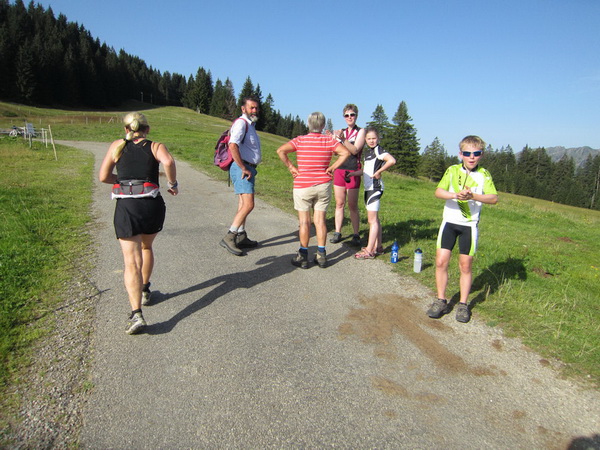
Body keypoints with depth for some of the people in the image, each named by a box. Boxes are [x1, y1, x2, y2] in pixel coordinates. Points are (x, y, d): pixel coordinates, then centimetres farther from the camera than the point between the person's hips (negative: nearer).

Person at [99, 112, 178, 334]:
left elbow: (103, 176, 8)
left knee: (131, 261, -4)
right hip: (153, 205, 1)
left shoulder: (117, 145, 12)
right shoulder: (156, 147, 7)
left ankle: (136, 314, -16)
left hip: (126, 207, -1)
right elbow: (168, 161, -16)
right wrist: (173, 184, -2)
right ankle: (144, 290, 39)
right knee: (146, 247, 28)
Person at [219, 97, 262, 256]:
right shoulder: (241, 123, -10)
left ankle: (241, 238, 20)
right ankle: (228, 238, -14)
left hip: (247, 169, 10)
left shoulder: (251, 125, 22)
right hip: (241, 168, -10)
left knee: (243, 205, 13)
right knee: (248, 205, -17)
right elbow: (233, 146, -25)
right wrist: (243, 169, -23)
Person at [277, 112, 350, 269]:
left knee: (304, 221, 3)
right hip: (323, 185, 2)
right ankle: (321, 255, 11)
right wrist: (332, 168, -4)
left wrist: (291, 167, -8)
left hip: (302, 185, -2)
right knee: (320, 220, 7)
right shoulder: (329, 140, 0)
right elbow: (346, 152, -9)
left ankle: (303, 256, 9)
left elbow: (281, 151, -16)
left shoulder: (300, 140, -5)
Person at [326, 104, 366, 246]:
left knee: (352, 206, -3)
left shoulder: (361, 131, 0)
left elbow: (355, 150, -13)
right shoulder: (341, 132, 14)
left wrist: (343, 139, -24)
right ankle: (337, 233, 12)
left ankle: (356, 235, 5)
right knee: (339, 204, 6)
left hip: (353, 171, -4)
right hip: (339, 170, 5)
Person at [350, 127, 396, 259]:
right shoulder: (368, 151, 16)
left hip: (375, 187, -10)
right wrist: (351, 174, 12)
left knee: (372, 220, -7)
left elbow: (392, 160, -27)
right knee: (374, 219, 14)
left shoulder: (378, 150, -10)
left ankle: (369, 251, -3)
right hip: (368, 188, 10)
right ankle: (378, 247, 23)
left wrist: (379, 172, -19)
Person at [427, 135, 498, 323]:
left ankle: (463, 304, 20)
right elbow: (438, 191, -9)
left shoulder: (484, 174, 2)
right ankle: (441, 301, 13)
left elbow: (493, 198, -9)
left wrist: (472, 196, -26)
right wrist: (455, 195, -28)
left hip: (470, 225, 0)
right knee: (441, 261, -4)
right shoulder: (452, 170, 2)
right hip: (450, 221, 0)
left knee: (465, 265, 5)